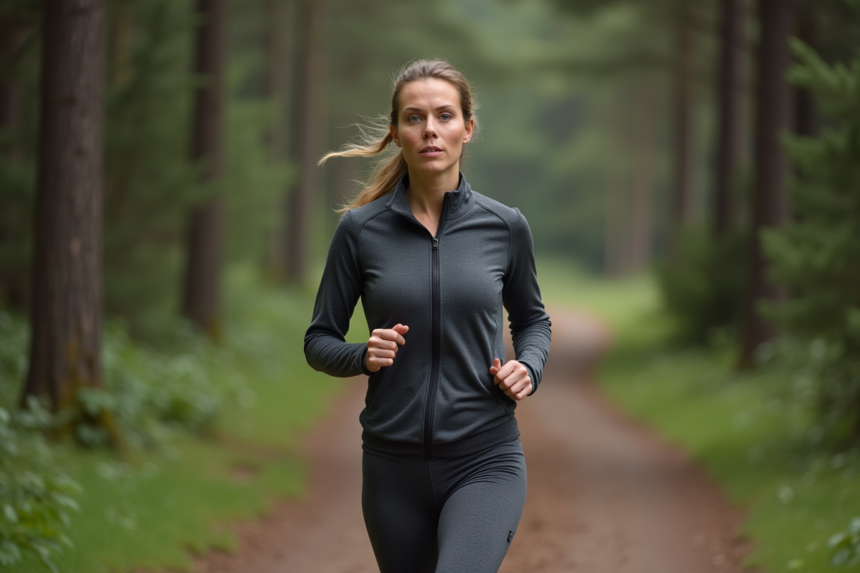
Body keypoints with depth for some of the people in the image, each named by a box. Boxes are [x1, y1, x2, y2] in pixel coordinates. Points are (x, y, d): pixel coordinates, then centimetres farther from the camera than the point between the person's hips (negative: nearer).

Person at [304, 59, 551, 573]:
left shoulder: (505, 226, 0)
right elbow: (320, 341, 7)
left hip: (485, 460, -2)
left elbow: (532, 319, 17)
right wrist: (364, 356, -14)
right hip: (394, 466, 2)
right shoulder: (361, 230, -1)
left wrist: (528, 367, -3)